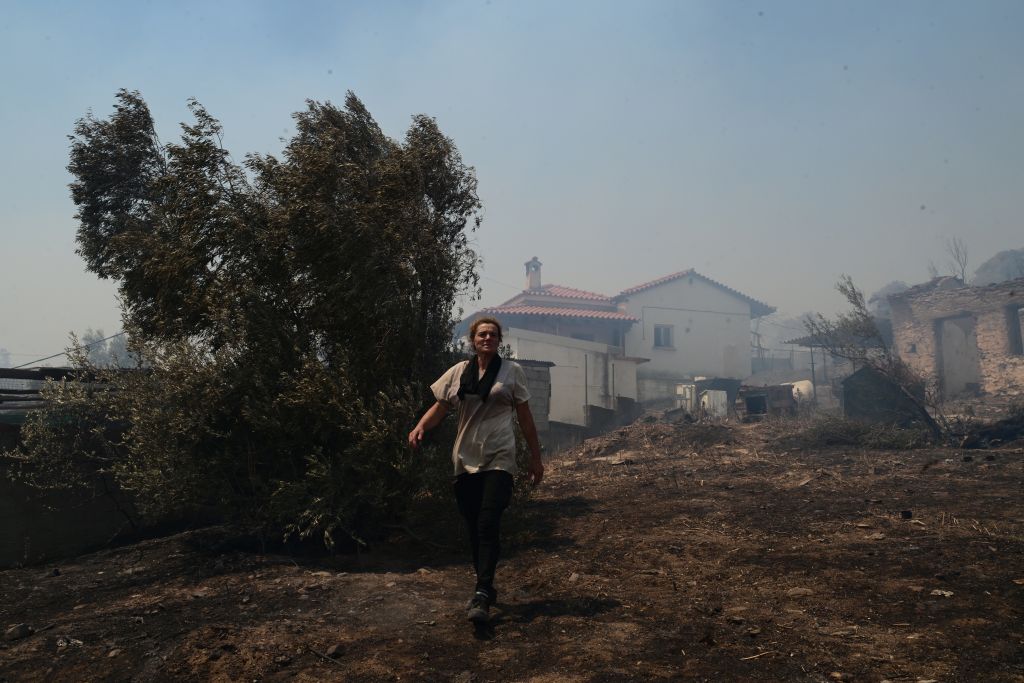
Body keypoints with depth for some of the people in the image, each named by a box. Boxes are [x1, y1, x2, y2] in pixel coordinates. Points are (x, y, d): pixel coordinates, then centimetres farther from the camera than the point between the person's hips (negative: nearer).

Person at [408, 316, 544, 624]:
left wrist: (535, 457, 6)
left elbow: (525, 416, 6)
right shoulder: (458, 372, 8)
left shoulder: (512, 371, 4)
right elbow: (439, 407, 8)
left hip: (498, 459, -3)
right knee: (474, 527, 9)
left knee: (488, 524, -15)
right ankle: (486, 587, 25)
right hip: (466, 459, 3)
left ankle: (482, 596, -14)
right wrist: (420, 427, -14)